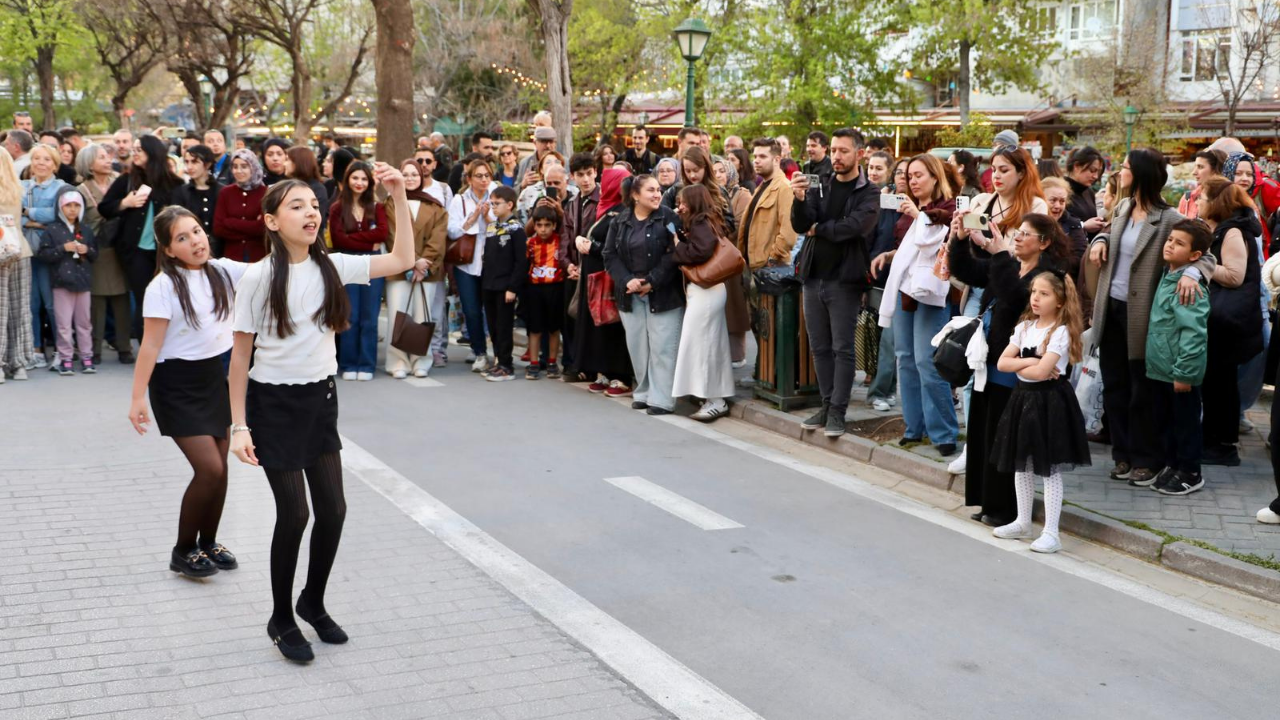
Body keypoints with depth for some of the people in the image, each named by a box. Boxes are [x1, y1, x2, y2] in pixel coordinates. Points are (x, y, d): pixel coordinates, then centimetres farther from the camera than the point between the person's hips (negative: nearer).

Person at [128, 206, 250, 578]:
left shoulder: (222, 271, 1)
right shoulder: (163, 287, -15)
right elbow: (150, 346, -15)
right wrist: (137, 398, -17)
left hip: (213, 377, 6)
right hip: (176, 384, -6)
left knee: (219, 468, 9)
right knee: (209, 470, -10)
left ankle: (208, 542, 29)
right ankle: (183, 551, 8)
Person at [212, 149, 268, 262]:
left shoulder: (265, 192, -2)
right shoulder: (225, 192, 7)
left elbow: (263, 227, -11)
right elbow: (218, 230, -1)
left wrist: (230, 223, -6)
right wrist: (251, 227, -8)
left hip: (259, 257, -2)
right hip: (231, 257, 2)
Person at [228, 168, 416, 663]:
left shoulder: (331, 267, -1)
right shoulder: (259, 277, -12)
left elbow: (403, 260, -2)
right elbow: (241, 353, -8)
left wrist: (399, 196, -8)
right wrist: (239, 425, -10)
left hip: (320, 399, 5)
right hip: (273, 403, -5)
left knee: (333, 510, 6)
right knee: (294, 513, -3)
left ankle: (313, 603, 30)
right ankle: (281, 619, 18)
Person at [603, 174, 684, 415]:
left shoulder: (668, 218, -5)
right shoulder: (620, 221, 7)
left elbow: (674, 254, -12)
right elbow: (610, 255, 5)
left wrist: (652, 282, -16)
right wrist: (626, 280, -11)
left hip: (663, 294, -4)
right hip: (630, 294, 4)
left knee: (662, 346, -5)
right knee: (637, 345, 9)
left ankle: (661, 398, 0)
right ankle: (643, 392, 21)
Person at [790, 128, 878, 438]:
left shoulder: (868, 193, -4)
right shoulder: (820, 187, 10)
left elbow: (852, 226, -20)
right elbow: (800, 225, -3)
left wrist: (817, 229, -6)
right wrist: (800, 199, -22)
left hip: (844, 280, -5)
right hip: (813, 276, 5)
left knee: (842, 348, -1)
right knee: (820, 347, 11)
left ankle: (837, 412, 3)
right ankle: (827, 405, 20)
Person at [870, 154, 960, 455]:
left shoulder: (948, 208, -4)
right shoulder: (909, 208, 16)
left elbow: (935, 243, -17)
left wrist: (918, 215, -14)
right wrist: (888, 256, 12)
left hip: (929, 289, -8)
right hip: (903, 286, 8)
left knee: (926, 361, -12)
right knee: (905, 359, 10)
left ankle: (943, 432, -5)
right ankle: (915, 427, 18)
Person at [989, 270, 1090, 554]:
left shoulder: (1060, 331, -13)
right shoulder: (1024, 327, 7)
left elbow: (1040, 372, -21)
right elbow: (1001, 363, -1)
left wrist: (1018, 365, -6)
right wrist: (1030, 361, -13)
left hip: (1049, 400, -7)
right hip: (1023, 398, 7)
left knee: (1049, 470, -3)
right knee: (1022, 466, 15)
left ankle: (1051, 533, 1)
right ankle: (1023, 523, 27)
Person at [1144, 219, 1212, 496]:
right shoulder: (1167, 277, 9)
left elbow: (1193, 333, -24)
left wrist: (1184, 372, -24)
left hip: (1181, 372, -9)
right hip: (1162, 368, 9)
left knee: (1185, 421, 5)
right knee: (1164, 418, 18)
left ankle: (1190, 473, 18)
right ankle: (1170, 466, 32)